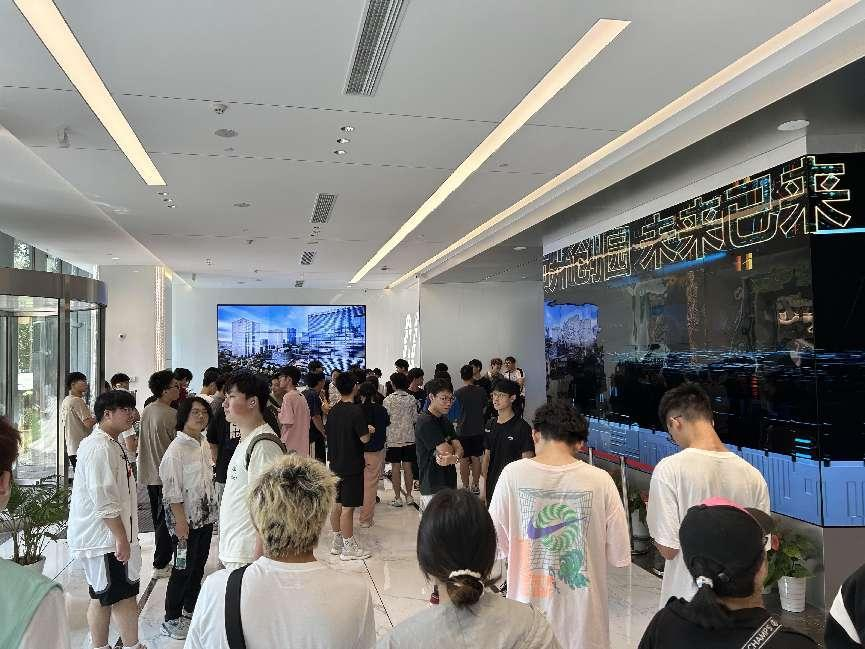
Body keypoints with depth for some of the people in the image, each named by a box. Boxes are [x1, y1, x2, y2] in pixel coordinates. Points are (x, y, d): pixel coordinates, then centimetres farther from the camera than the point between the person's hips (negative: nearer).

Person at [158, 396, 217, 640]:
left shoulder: (203, 444, 7)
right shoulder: (177, 448, -17)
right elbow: (172, 489, -18)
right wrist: (180, 520, -19)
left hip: (205, 517, 7)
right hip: (186, 518, -7)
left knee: (198, 566, 17)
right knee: (183, 569, 3)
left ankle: (190, 610, 33)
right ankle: (171, 620, 19)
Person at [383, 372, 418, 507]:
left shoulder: (388, 399, -9)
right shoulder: (411, 399, -2)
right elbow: (415, 418, 2)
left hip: (393, 438, -3)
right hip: (409, 437, 3)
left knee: (395, 467, 3)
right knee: (407, 467, 9)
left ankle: (397, 498, 7)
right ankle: (409, 496, 17)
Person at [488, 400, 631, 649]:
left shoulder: (512, 474, -13)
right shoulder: (600, 480, -14)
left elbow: (497, 544, -5)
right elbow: (619, 557, -7)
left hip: (529, 610, 1)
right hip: (582, 619, 0)